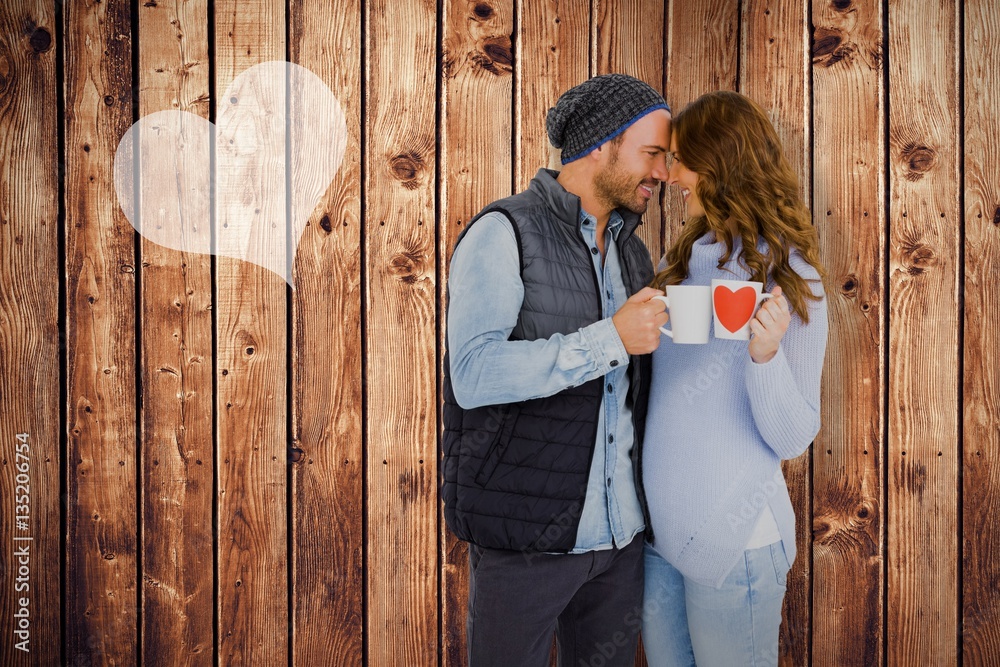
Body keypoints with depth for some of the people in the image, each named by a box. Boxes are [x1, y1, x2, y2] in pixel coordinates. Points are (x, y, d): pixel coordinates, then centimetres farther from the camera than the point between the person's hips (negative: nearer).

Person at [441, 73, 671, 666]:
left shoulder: (632, 251, 12)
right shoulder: (504, 234, -10)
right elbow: (475, 375, -23)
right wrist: (610, 340, -25)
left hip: (620, 532, 6)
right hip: (526, 536, -6)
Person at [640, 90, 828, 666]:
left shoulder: (789, 278, -10)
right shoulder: (681, 264, 6)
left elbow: (792, 439, -14)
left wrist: (766, 354, -28)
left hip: (731, 536, -6)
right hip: (657, 525, 6)